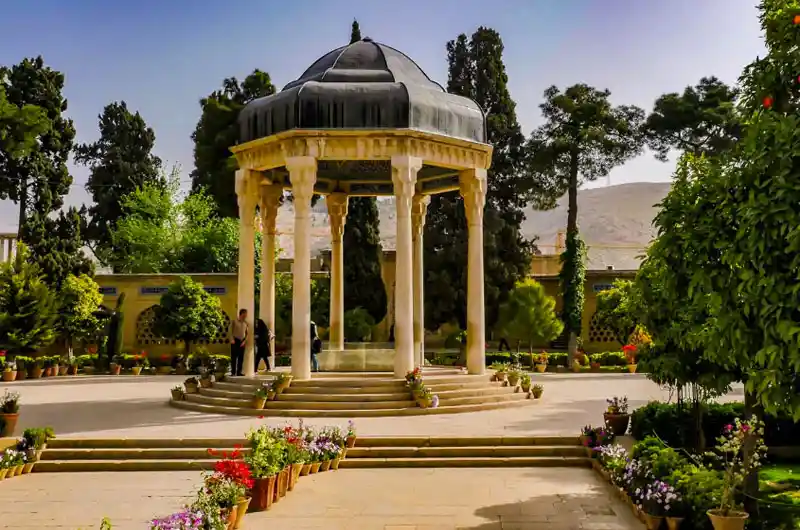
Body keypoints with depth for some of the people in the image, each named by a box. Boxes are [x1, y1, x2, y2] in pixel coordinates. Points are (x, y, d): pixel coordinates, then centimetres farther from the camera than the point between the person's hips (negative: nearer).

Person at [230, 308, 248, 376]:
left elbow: (247, 333, 10)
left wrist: (244, 341, -2)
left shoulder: (245, 323, 6)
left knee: (241, 357, 3)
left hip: (242, 341, 4)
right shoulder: (235, 321, -5)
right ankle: (233, 372, 2)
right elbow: (231, 331, -4)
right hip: (235, 341, -4)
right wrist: (232, 340, -16)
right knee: (234, 357, -2)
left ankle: (239, 372, 9)